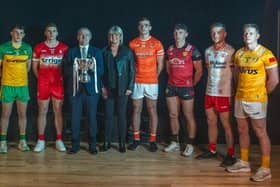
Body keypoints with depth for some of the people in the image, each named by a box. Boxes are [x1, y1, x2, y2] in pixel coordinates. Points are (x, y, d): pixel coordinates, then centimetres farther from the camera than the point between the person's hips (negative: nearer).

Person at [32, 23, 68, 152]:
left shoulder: (64, 48, 2)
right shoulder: (38, 48, 3)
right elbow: (34, 66, 10)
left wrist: (63, 78, 2)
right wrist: (41, 78, 4)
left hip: (58, 84, 0)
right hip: (43, 84, 0)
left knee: (58, 111, 4)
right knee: (42, 111, 4)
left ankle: (59, 140, 11)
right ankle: (41, 141, 11)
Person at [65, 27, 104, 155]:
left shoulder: (97, 52, 9)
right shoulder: (71, 52, 9)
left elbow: (101, 71, 1)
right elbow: (67, 70, 0)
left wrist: (92, 68, -19)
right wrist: (77, 67, -18)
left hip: (91, 88, 0)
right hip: (76, 88, 0)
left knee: (92, 117, 2)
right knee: (75, 117, 1)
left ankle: (92, 145, 12)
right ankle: (75, 145, 11)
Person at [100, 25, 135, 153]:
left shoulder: (127, 51, 0)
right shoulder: (105, 51, 6)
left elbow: (132, 70, 0)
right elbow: (102, 70, 7)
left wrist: (130, 87, -6)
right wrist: (103, 86, -1)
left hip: (122, 88, -2)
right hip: (109, 88, 2)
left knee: (121, 115, 4)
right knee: (108, 115, 3)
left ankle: (122, 143, 12)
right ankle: (107, 142, 12)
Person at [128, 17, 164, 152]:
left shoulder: (157, 43, 1)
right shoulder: (132, 43, 5)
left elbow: (160, 64, 5)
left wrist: (154, 77, 2)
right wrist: (133, 77, 1)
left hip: (152, 82, -1)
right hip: (136, 82, 1)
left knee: (152, 110, 3)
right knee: (136, 109, 5)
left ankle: (153, 140, 9)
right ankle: (136, 139, 14)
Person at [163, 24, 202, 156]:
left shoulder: (192, 50, -6)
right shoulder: (170, 50, 8)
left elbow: (199, 71, -3)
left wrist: (192, 84, 3)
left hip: (186, 88, -5)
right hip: (171, 87, 5)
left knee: (189, 116, 1)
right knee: (173, 115, 9)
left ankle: (190, 145, 8)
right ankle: (174, 143, 21)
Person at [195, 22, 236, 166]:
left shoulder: (230, 51, -9)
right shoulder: (208, 51, 9)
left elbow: (234, 74, -7)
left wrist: (231, 93, -10)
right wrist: (212, 83, 10)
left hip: (224, 94, -6)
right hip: (209, 92, 6)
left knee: (226, 124, 0)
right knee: (211, 123, 13)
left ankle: (230, 155, 9)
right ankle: (212, 150, 26)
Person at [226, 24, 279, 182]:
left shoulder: (266, 54, -11)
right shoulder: (239, 53, 8)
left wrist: (262, 93, -2)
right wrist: (242, 90, 12)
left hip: (256, 100, -6)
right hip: (240, 98, 6)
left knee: (260, 133, -1)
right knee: (243, 131, 14)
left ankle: (265, 169, 7)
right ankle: (244, 163, 28)